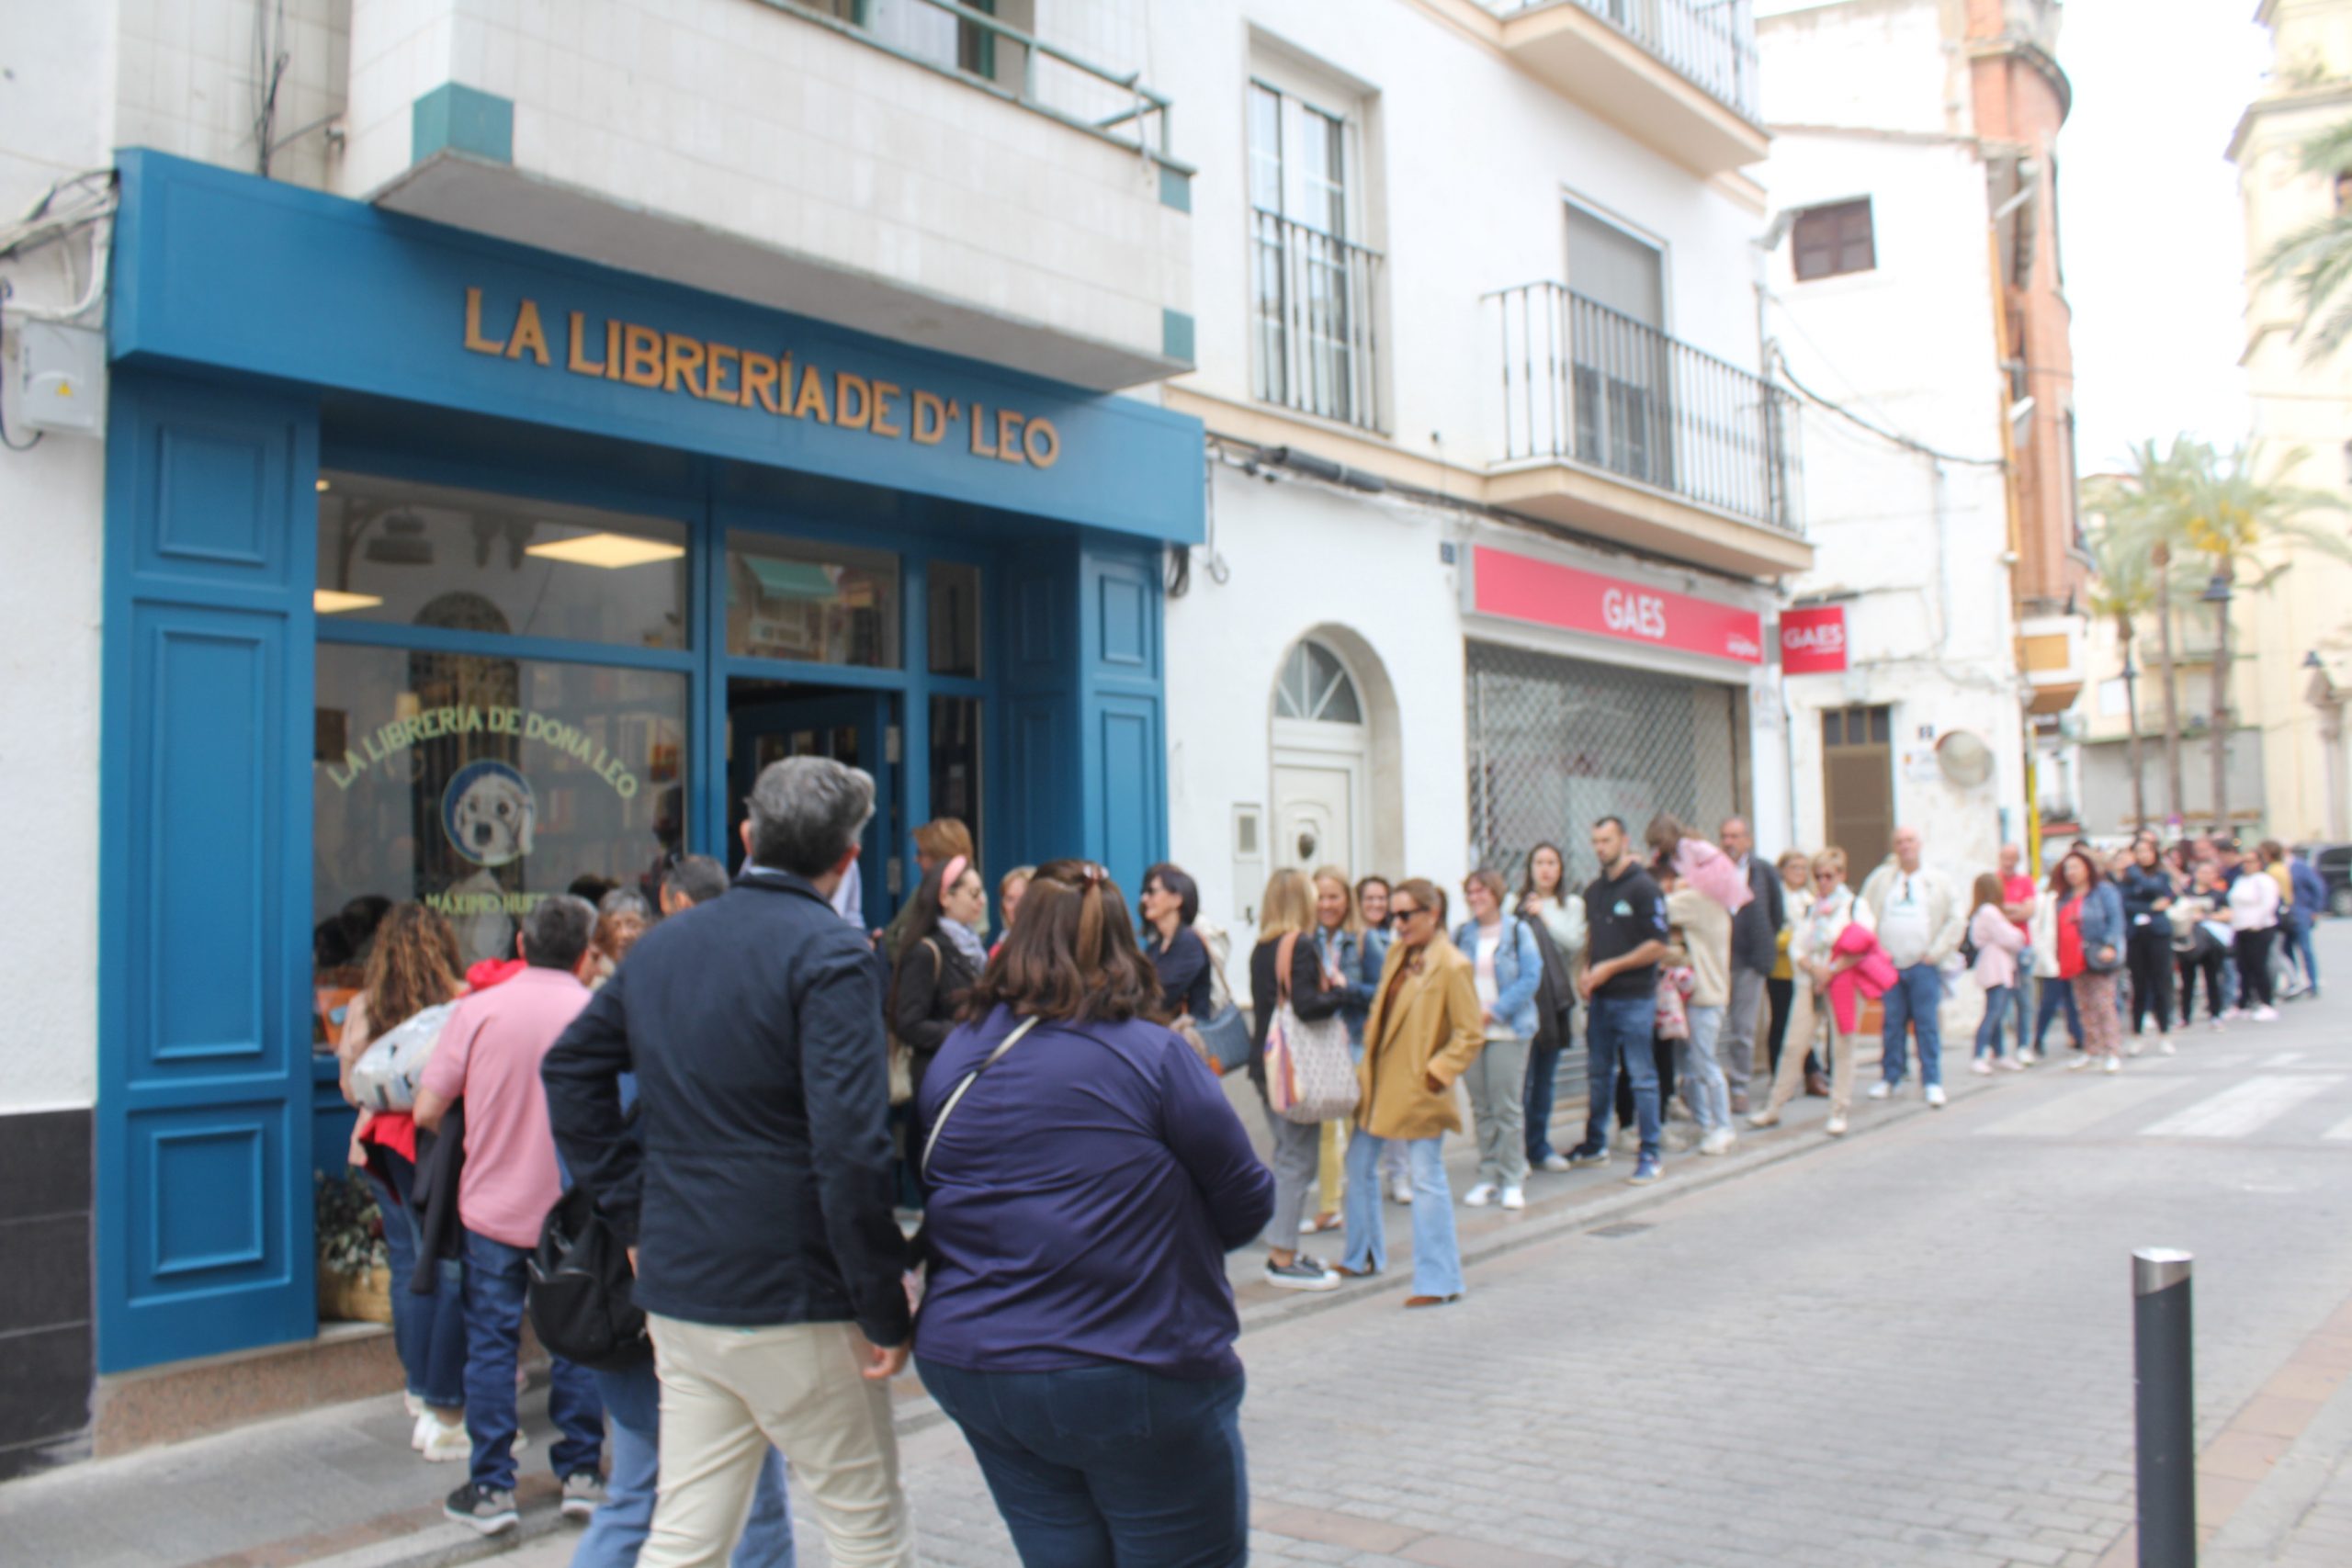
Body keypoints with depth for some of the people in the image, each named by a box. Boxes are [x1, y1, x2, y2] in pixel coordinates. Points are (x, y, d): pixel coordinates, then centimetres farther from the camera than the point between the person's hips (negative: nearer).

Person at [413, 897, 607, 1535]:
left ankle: (491, 1488, 14)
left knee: (491, 1344, 10)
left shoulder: (477, 1009, -8)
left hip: (493, 1208, 0)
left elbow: (427, 1111, -6)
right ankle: (581, 1472, 22)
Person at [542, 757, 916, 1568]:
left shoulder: (663, 945, 9)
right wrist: (886, 1310, -15)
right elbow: (849, 1145, -23)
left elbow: (568, 1068, 16)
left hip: (678, 1291, 7)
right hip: (793, 1302, -6)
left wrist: (635, 1213, 13)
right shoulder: (832, 956, -14)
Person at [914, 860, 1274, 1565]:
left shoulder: (953, 1058, 2)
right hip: (1132, 1375, -5)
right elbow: (1247, 1205, -6)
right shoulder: (1154, 1056, -12)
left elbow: (931, 1196, 12)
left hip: (968, 1371, 6)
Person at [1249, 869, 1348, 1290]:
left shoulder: (1261, 948, 10)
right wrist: (1340, 992, -8)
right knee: (1298, 1159, -2)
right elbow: (1307, 1005, -25)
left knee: (1286, 1156, 17)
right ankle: (1284, 1259, 1)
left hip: (1265, 1062, 8)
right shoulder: (1300, 946, -15)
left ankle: (1282, 1249, 23)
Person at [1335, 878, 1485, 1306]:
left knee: (1427, 1181, -2)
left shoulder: (1452, 966, -15)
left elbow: (1471, 1035, -14)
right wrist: (1367, 1062, 13)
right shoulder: (1396, 954, 8)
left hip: (1417, 1092, -9)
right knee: (1358, 1165, 17)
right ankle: (1363, 1258, 35)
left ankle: (1439, 1281, 7)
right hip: (1379, 1083, 9)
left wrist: (1436, 1073, -18)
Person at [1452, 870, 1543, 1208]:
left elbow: (1531, 978, -8)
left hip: (1507, 1030, -4)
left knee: (1508, 1107, -3)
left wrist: (1494, 1011, -14)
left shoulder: (1518, 931, -3)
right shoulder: (1462, 934, 9)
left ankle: (1513, 1180, 6)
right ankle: (1488, 1177, 15)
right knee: (1481, 1107, 7)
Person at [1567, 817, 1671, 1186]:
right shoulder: (1593, 890, 12)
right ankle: (1594, 1145, 26)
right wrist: (1583, 970, 3)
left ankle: (1649, 1155, 4)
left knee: (1641, 1076, -2)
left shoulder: (1643, 888, -9)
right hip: (1599, 997, 7)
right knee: (1598, 1073, 14)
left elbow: (1658, 946, -12)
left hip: (1634, 997, -6)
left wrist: (1610, 967, -15)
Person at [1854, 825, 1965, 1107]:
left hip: (1923, 965, -1)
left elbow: (1957, 917, 6)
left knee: (1927, 1023, -2)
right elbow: (1863, 907, 8)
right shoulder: (1881, 878, 8)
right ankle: (1890, 1078, 15)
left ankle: (1933, 1082, 4)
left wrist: (1937, 951, -1)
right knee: (1892, 1024, 4)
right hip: (1890, 964, 1)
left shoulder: (1937, 880, 6)